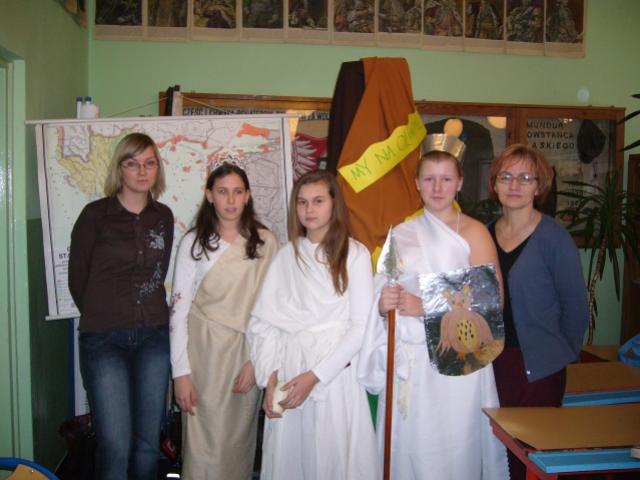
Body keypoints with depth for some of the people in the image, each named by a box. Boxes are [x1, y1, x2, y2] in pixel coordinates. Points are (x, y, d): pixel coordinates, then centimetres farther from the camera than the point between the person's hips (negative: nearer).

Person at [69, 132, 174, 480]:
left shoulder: (164, 217, 5)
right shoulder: (95, 215, -5)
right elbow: (77, 279, 3)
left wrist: (148, 316, 12)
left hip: (154, 336, 3)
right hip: (104, 340, -3)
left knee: (148, 442, 10)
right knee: (115, 446, -3)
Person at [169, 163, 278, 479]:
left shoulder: (265, 242, 1)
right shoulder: (193, 242, -2)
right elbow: (179, 308, -3)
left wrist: (256, 361, -4)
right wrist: (180, 372, -7)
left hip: (247, 351, 2)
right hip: (203, 350, -1)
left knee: (240, 439, 11)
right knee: (204, 443, 2)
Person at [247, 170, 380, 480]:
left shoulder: (354, 253, -1)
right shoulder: (286, 256, 8)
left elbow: (362, 325, -6)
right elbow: (262, 321, 4)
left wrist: (316, 375, -12)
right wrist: (270, 377, -8)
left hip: (335, 374, -3)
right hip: (288, 372, 3)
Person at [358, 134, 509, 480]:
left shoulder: (473, 232, -2)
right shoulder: (400, 234, 10)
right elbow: (381, 298, 16)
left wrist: (426, 308, -15)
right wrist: (383, 305, -7)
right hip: (407, 363, 3)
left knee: (453, 450, 1)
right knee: (408, 448, 6)